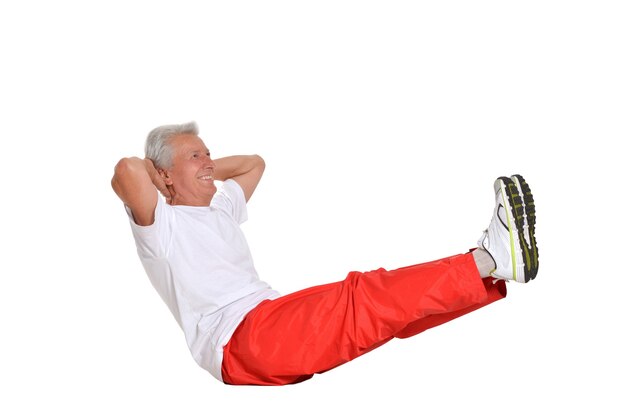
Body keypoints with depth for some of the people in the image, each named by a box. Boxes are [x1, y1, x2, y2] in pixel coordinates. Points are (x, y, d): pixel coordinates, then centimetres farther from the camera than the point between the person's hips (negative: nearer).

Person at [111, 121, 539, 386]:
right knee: (364, 298, -25)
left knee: (386, 306, -7)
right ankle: (489, 259, -31)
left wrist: (205, 171, 32)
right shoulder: (161, 223, 2)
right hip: (238, 342, -10)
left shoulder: (219, 209, 29)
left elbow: (254, 163, 46)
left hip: (274, 330, 10)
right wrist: (152, 170, 3)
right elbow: (126, 172, -20)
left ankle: (492, 265, -16)